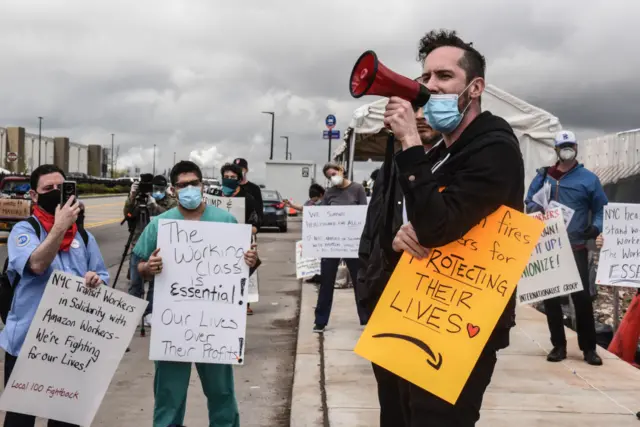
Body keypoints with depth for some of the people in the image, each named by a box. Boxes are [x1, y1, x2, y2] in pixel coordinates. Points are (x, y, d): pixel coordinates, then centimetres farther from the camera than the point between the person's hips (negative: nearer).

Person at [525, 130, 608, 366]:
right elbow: (529, 201, 12)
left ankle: (589, 347, 7)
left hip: (576, 247, -2)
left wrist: (596, 227, -13)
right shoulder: (543, 176, 10)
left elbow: (601, 209, 6)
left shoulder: (588, 178, 3)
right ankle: (558, 345, 16)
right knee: (550, 297, 6)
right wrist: (535, 208, -11)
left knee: (582, 296, -5)